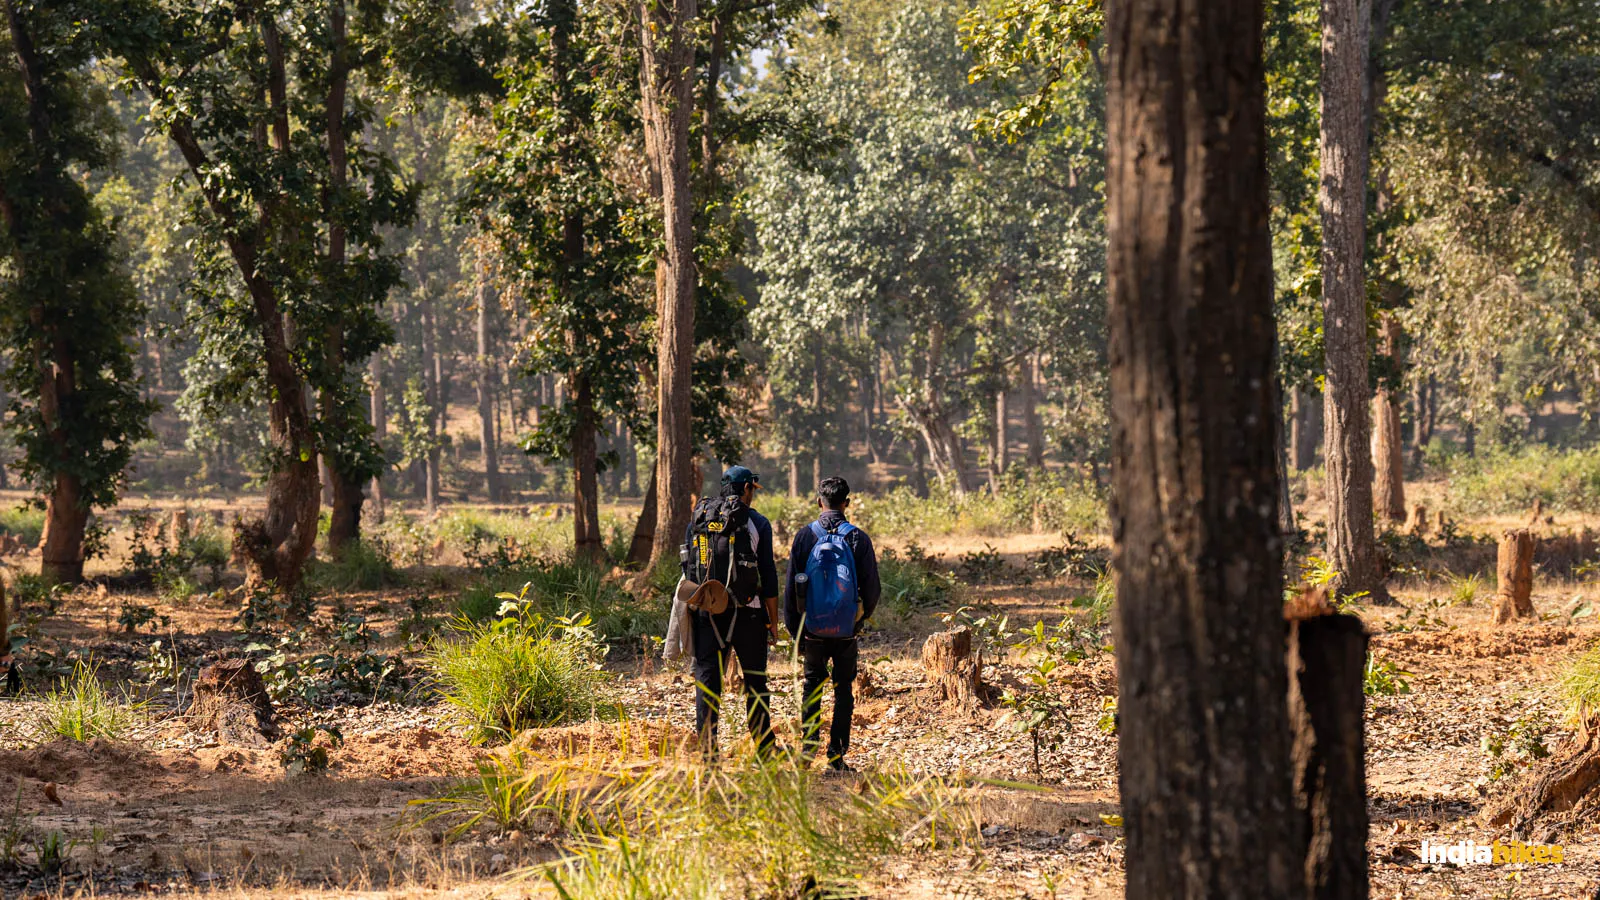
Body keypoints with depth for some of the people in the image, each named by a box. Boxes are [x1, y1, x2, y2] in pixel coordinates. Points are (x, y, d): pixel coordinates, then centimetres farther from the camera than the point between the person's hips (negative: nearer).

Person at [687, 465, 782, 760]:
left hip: (708, 611, 2)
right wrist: (773, 621, 3)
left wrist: (690, 610, 14)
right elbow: (769, 575, -3)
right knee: (755, 681, 9)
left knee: (707, 677, 4)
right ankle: (763, 750, 12)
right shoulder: (757, 524, -2)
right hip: (747, 613, -2)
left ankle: (707, 749, 0)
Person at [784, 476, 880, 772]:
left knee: (812, 687, 15)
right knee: (844, 692, 8)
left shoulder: (805, 536, -4)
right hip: (846, 632, 0)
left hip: (813, 629, 0)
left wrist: (795, 631, 6)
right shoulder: (858, 538, -5)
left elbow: (790, 588, -2)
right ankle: (836, 756, 4)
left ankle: (808, 745, 4)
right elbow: (872, 588, -2)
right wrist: (863, 616, 18)